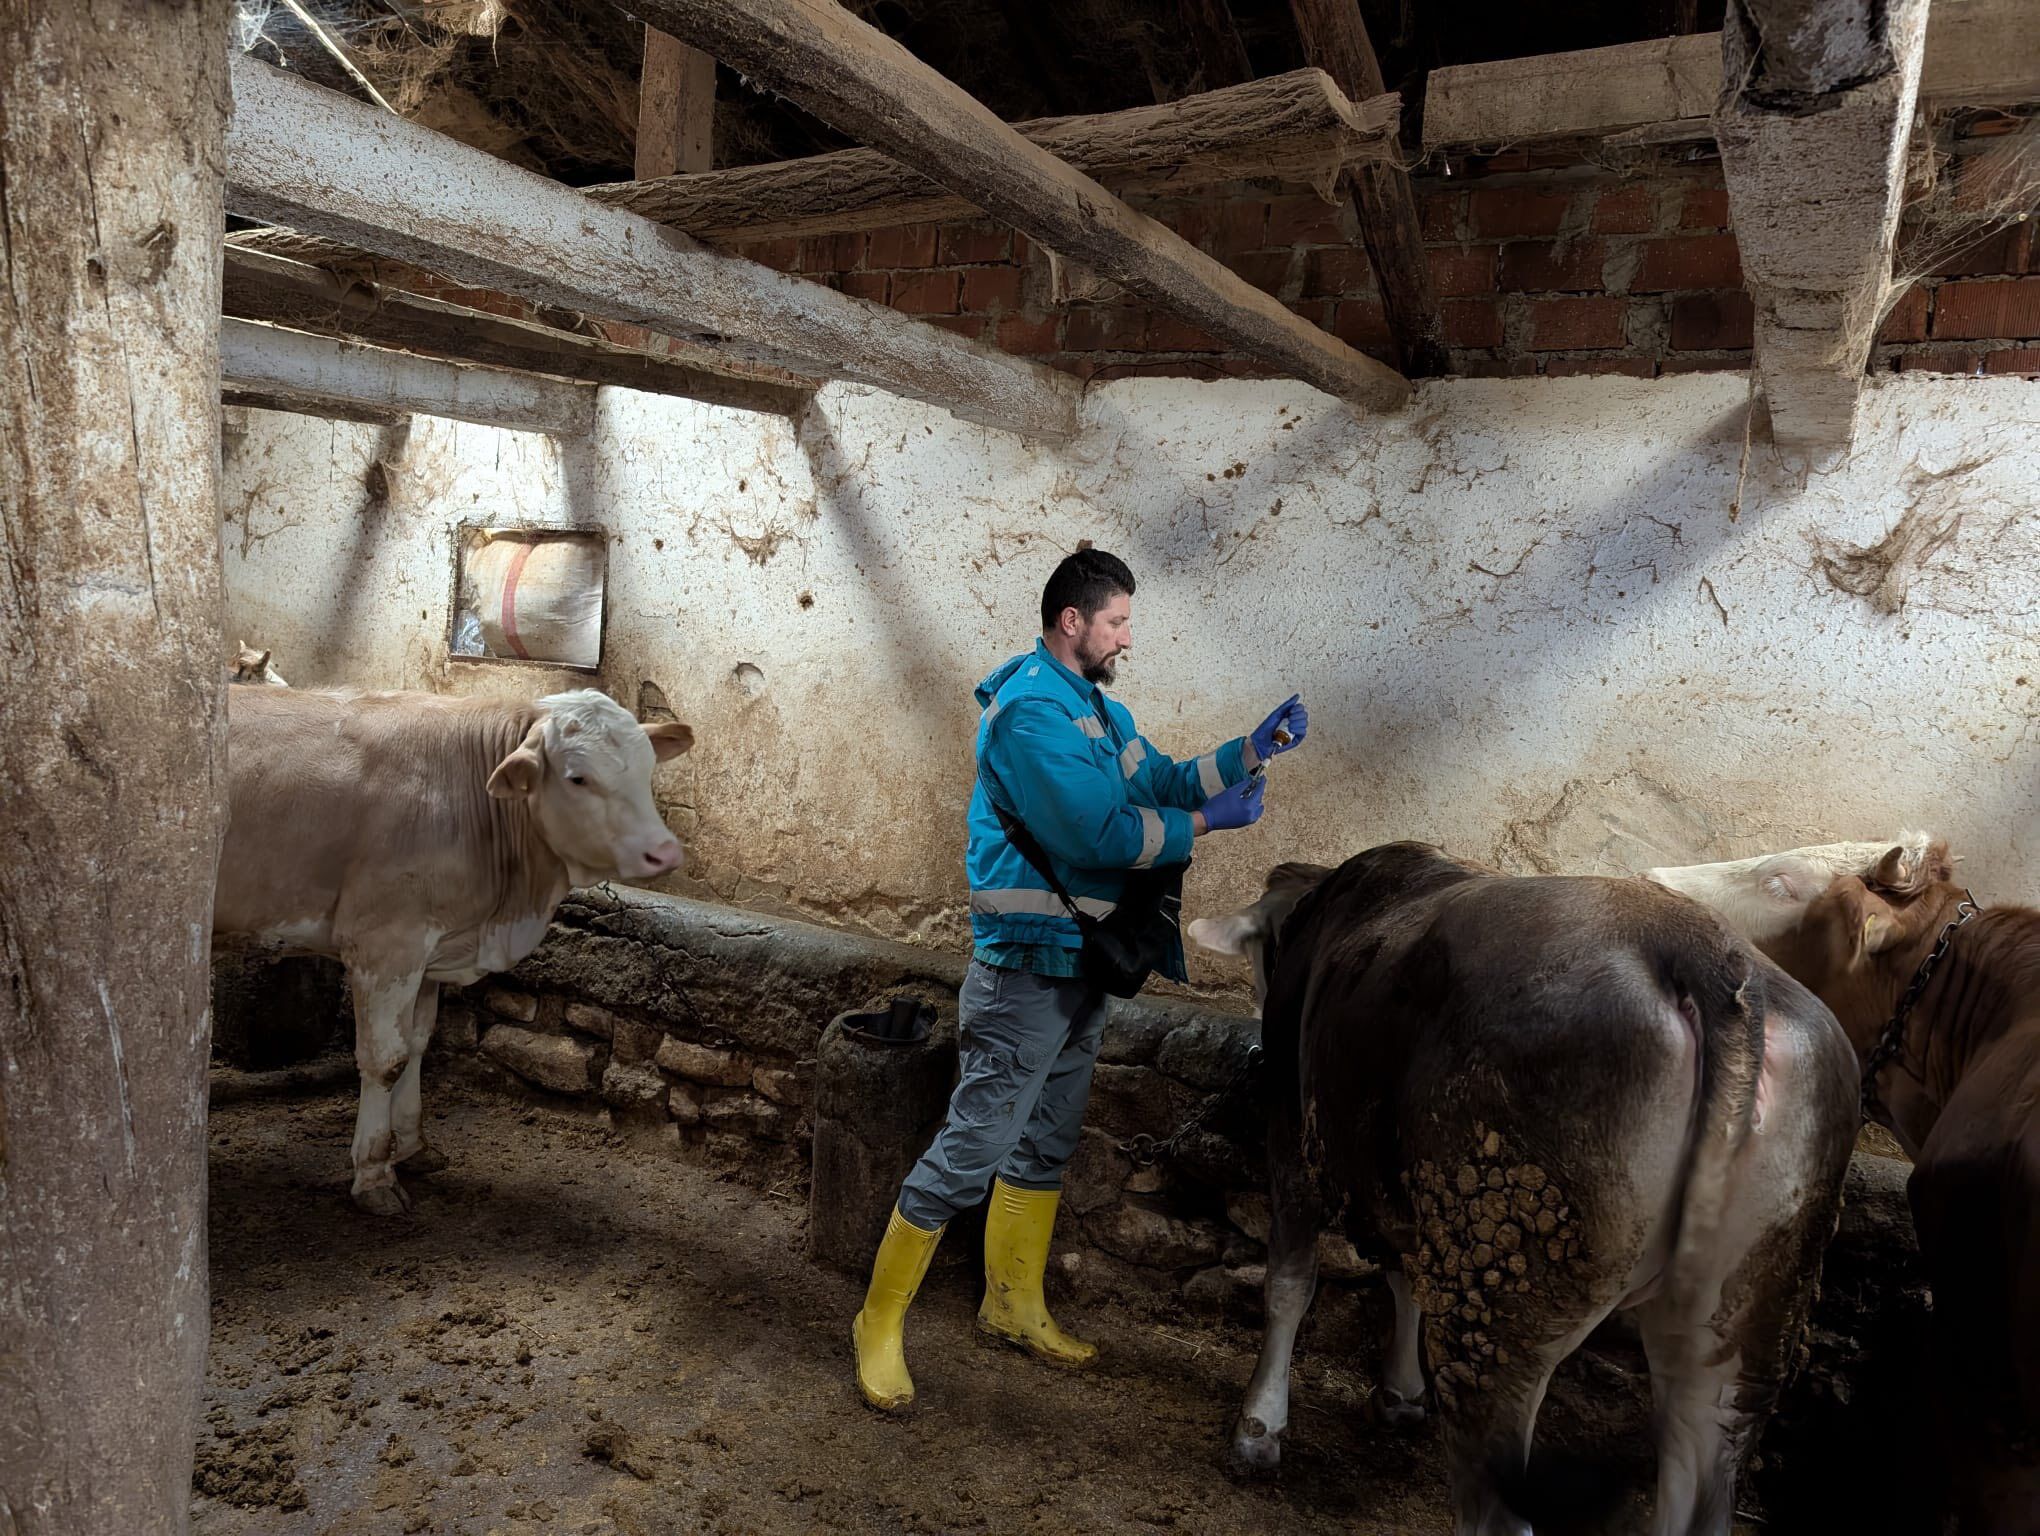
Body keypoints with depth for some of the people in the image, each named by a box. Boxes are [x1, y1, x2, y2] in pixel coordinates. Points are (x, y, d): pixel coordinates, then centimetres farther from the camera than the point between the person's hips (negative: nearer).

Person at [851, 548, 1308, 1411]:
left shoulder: (1099, 709, 14)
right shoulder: (1030, 709, -18)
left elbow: (1163, 782, 19)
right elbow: (1096, 832, -25)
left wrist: (1254, 750, 8)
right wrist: (1204, 822, -14)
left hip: (1081, 967, 10)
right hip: (1028, 970, -10)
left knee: (1045, 1146, 18)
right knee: (972, 1148, -5)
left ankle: (1013, 1306, 33)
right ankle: (880, 1323, 9)